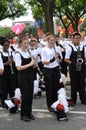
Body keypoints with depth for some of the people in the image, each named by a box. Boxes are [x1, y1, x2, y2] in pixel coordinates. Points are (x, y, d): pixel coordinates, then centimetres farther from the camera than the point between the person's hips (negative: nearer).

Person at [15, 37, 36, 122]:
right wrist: (29, 64, -21)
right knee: (25, 95, -2)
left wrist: (34, 63, -9)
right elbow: (18, 68, -19)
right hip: (22, 77, -6)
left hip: (30, 76, 6)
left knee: (30, 95, 10)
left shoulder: (29, 52, 8)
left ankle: (29, 113, 24)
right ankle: (23, 115, 12)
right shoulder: (18, 54, -10)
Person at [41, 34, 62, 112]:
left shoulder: (56, 48, 7)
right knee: (49, 89, 2)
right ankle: (49, 105, 13)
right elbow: (43, 61, -11)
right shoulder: (44, 49, -4)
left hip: (56, 69, 3)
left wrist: (58, 56, -12)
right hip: (48, 70, -3)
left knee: (56, 88, 8)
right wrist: (51, 60, -28)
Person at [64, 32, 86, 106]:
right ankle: (73, 100, 20)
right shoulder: (70, 48, -6)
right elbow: (66, 59, -6)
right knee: (74, 84, 6)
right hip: (73, 68, -3)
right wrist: (72, 63, -20)